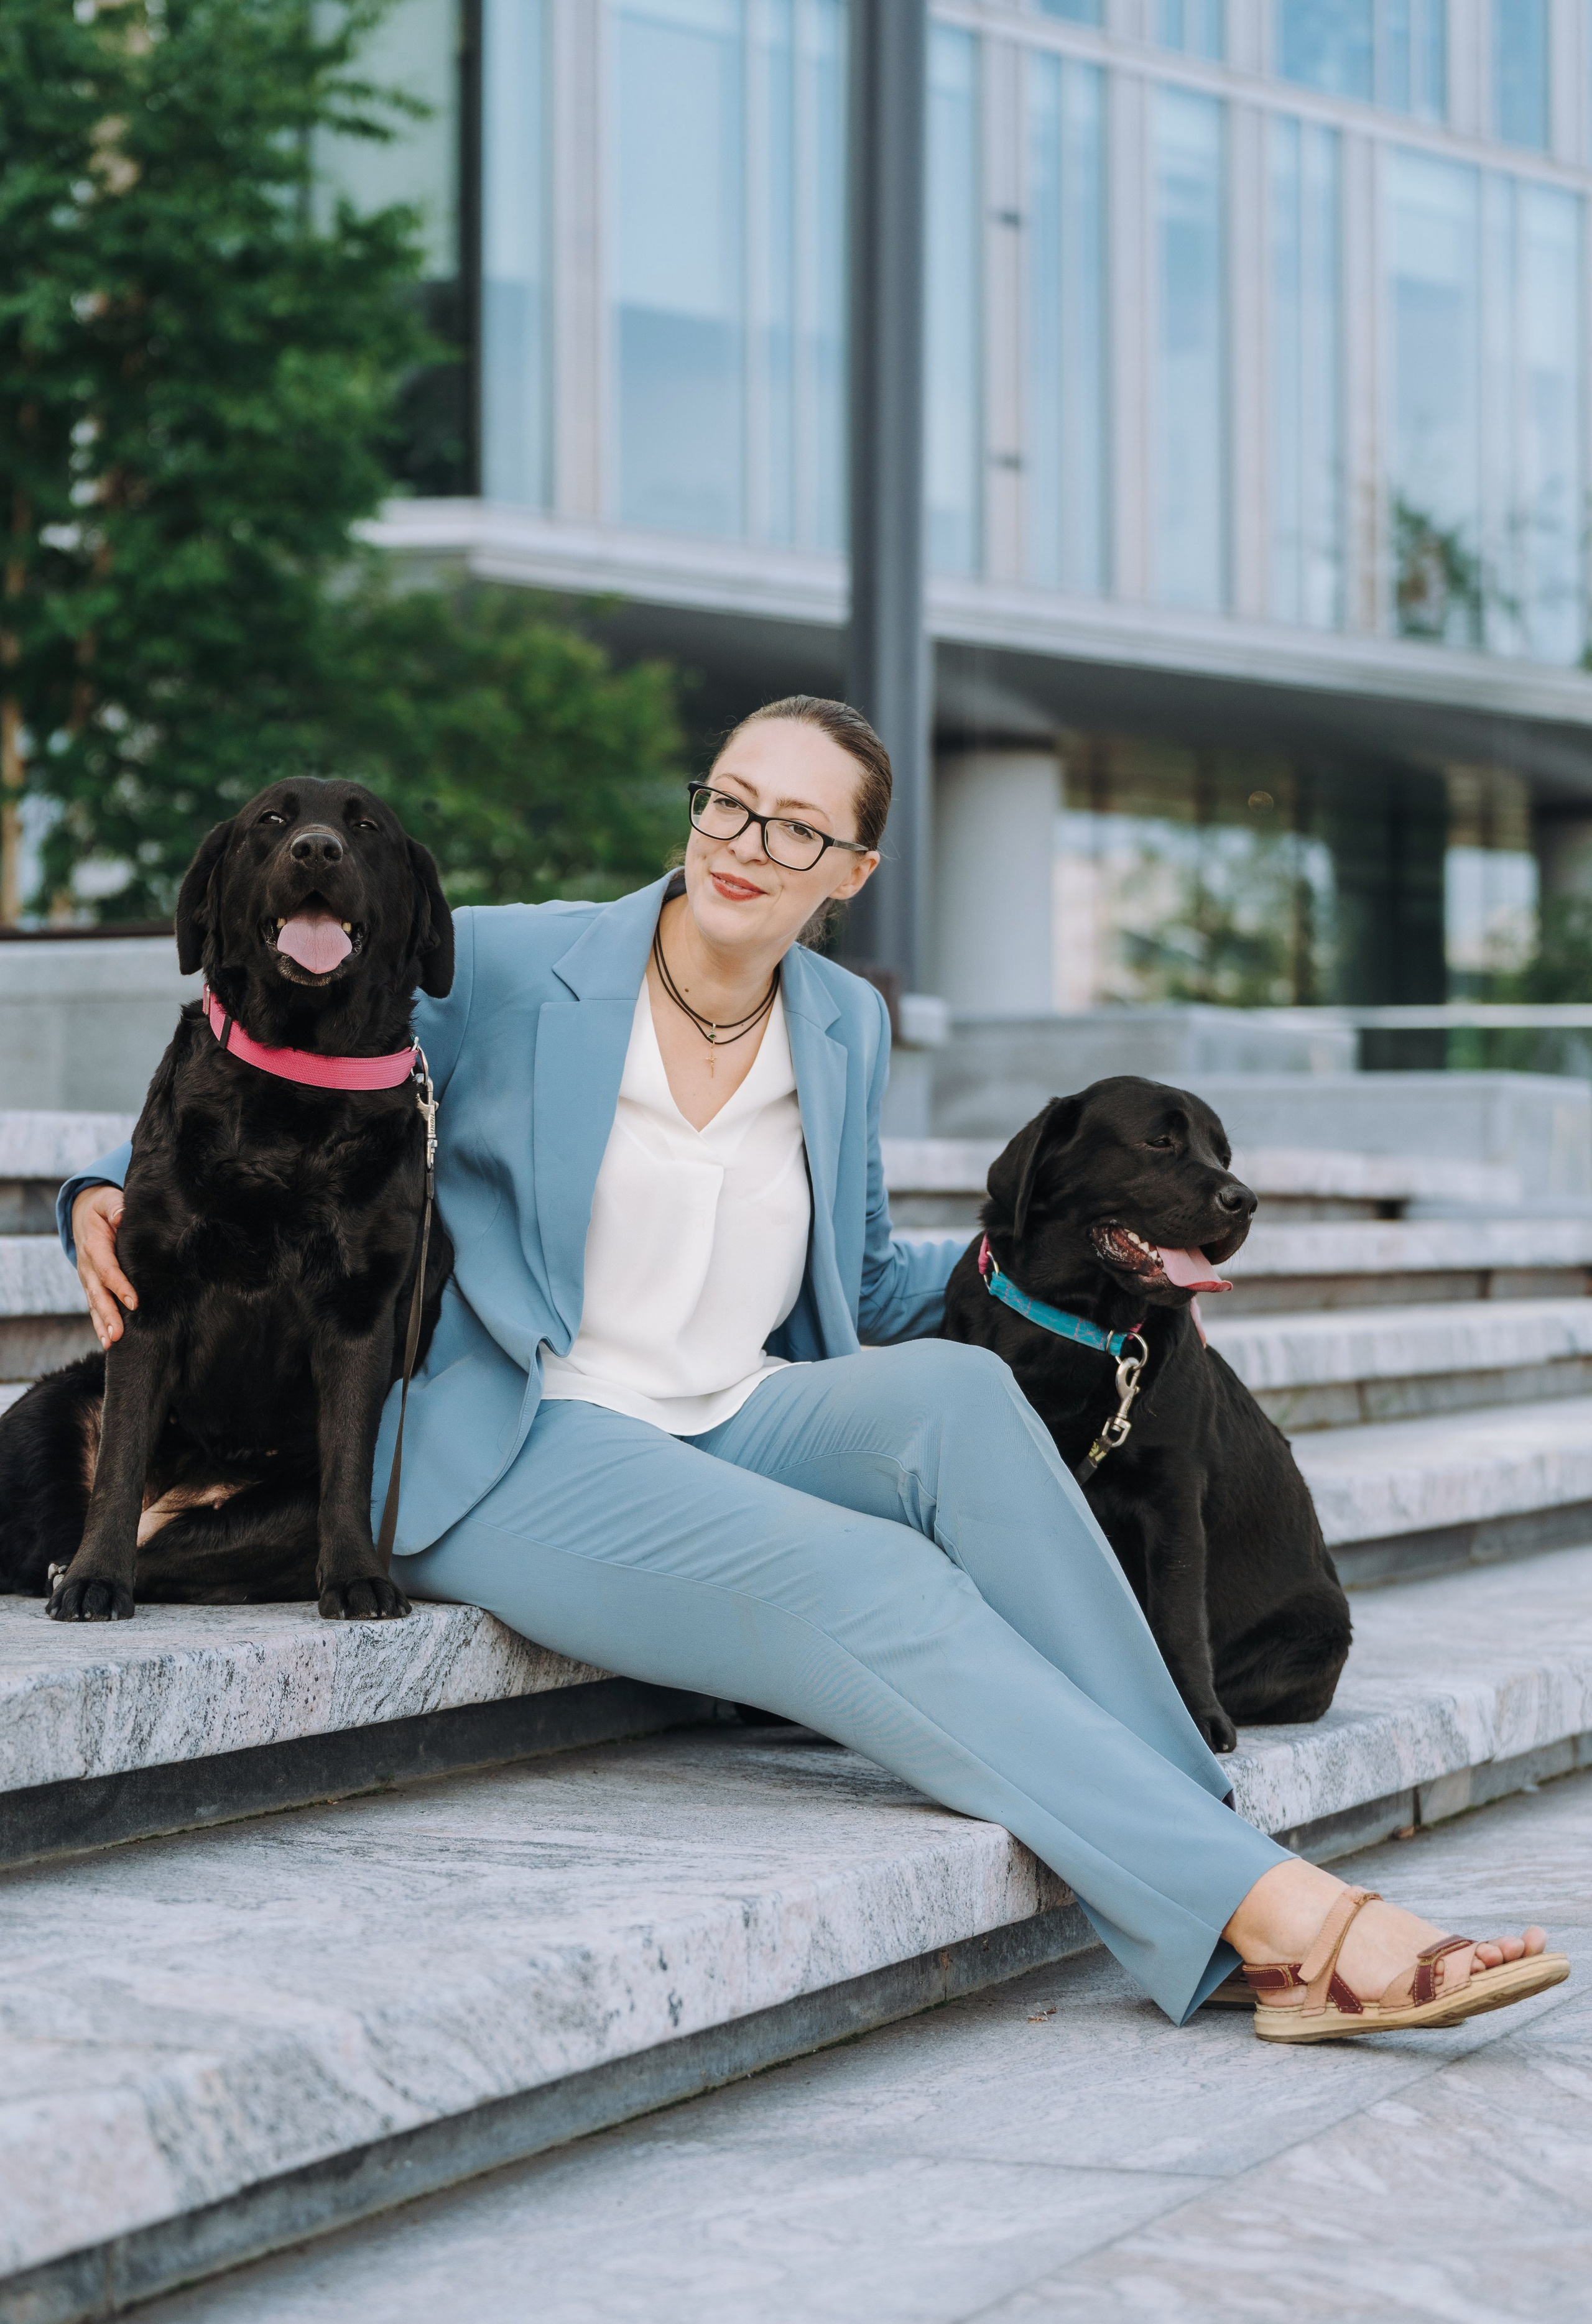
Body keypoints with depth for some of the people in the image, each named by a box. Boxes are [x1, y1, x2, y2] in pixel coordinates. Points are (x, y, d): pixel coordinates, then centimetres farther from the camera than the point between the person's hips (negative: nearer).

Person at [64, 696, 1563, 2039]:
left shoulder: (845, 1030, 13)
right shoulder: (499, 968, -3)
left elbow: (866, 1289, 24)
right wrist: (114, 1197, -15)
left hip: (738, 1433, 5)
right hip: (516, 1457, -4)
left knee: (954, 1390, -30)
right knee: (866, 1582, -32)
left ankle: (1273, 1938, -35)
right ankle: (1278, 1910, -38)